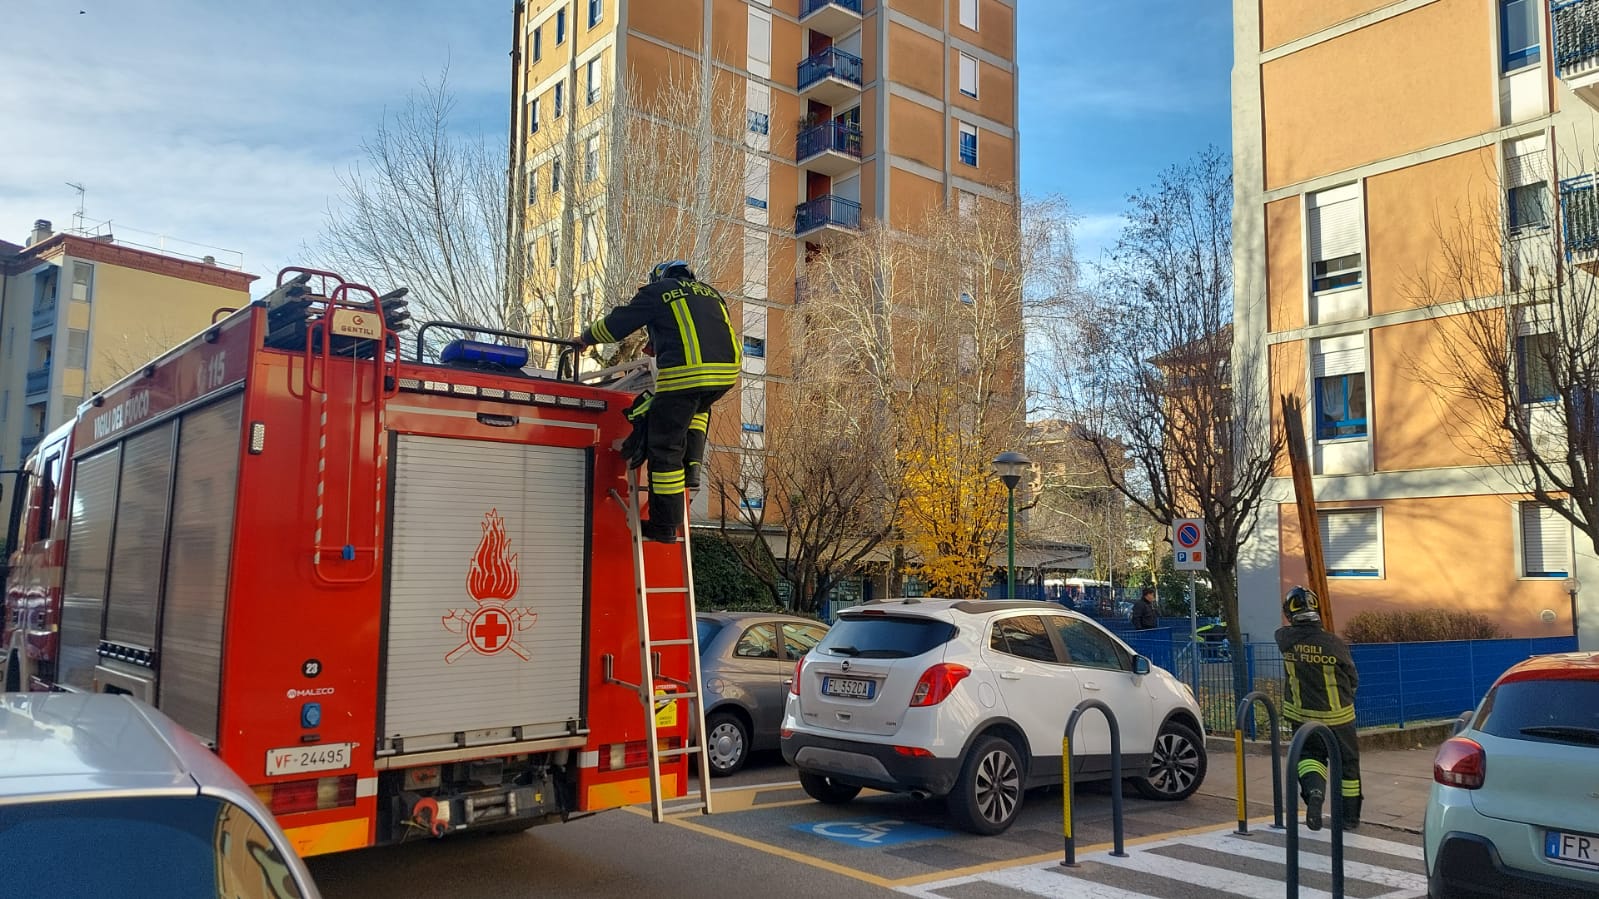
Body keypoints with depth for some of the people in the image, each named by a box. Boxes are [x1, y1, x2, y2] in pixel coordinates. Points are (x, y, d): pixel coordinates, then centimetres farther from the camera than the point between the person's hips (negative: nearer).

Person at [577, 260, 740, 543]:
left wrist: (587, 337, 36)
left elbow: (616, 325, 16)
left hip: (684, 372, -6)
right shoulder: (710, 293, 28)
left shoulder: (656, 292, 13)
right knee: (698, 409, 38)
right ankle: (692, 468, 21)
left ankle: (664, 525, 3)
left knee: (665, 449, 2)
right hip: (727, 371, 6)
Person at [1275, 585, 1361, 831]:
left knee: (1310, 753, 19)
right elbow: (1353, 679, -3)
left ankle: (1314, 790, -12)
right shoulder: (1334, 643, -18)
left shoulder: (1285, 639, -13)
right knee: (1347, 762, 16)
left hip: (1301, 713, 1)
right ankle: (1350, 816, 26)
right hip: (1337, 714, -1)